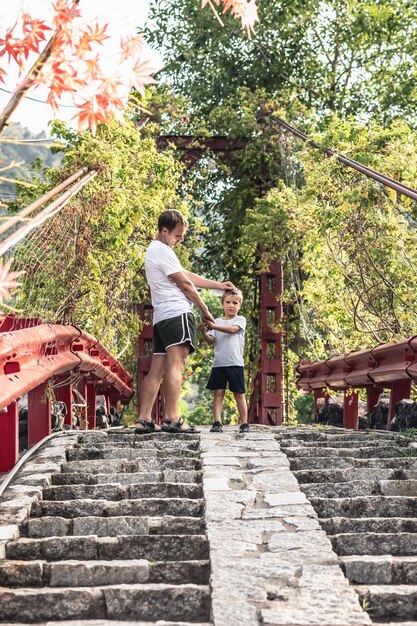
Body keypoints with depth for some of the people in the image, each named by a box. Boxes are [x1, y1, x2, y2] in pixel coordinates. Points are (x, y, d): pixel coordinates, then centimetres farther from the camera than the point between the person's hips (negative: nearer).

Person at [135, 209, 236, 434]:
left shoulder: (153, 251, 26)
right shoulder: (163, 251, -7)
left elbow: (189, 276, 27)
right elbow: (185, 284, -5)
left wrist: (219, 285, 27)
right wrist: (205, 310, 5)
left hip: (161, 318, 10)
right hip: (177, 314, -10)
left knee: (156, 370, 5)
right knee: (175, 365, -16)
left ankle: (143, 420, 1)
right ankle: (171, 419, -23)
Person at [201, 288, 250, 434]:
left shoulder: (240, 320, 4)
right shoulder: (217, 321, 12)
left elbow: (232, 329, -16)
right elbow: (211, 340, 3)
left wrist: (214, 326, -27)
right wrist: (205, 333, -19)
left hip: (235, 363, -2)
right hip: (218, 363, 2)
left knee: (239, 394, 3)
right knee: (218, 392, -3)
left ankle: (244, 423, 8)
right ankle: (217, 423, -6)